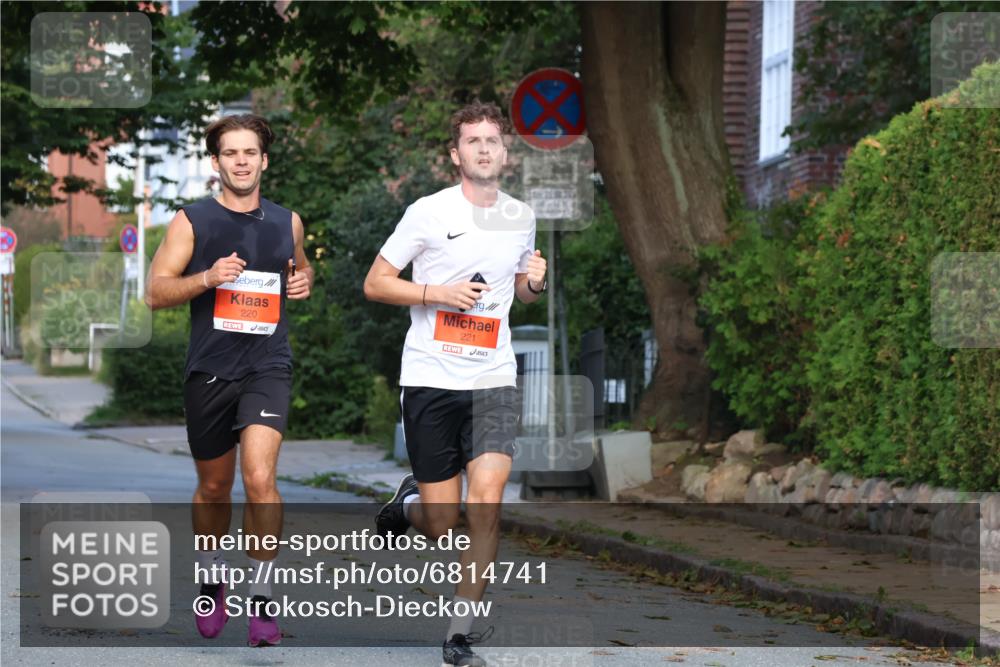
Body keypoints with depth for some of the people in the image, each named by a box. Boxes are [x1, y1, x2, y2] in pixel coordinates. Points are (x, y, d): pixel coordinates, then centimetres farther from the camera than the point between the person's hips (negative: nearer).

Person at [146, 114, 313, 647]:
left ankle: (260, 598, -8)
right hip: (210, 368, 0)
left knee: (260, 478, -19)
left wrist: (304, 281, 5)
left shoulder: (287, 221, 8)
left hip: (267, 367, 0)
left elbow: (301, 265, 29)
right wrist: (207, 277, -19)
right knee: (214, 487, 14)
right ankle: (211, 581, 38)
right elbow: (155, 292, -3)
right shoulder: (192, 221, -1)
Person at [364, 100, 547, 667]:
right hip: (431, 379, -2)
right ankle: (410, 501, 39)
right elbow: (375, 283, -1)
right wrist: (439, 293, -15)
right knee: (441, 527, 1)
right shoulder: (429, 212, -4)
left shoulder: (522, 217, 10)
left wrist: (535, 283, 2)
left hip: (494, 380, 3)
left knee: (486, 504, -14)